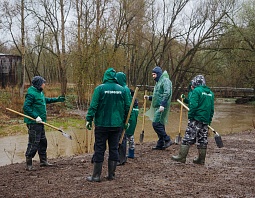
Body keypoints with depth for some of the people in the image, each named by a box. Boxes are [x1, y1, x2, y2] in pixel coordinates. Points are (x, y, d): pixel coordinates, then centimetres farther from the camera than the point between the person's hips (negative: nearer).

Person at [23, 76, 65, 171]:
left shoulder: (40, 92, 14)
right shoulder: (31, 93, -15)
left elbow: (45, 100, 33)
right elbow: (26, 107, -20)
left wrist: (56, 99, 35)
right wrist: (36, 116, -23)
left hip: (40, 122, 10)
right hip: (33, 123, -10)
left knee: (43, 141, 17)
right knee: (33, 143, -8)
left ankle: (43, 161, 29)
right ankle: (29, 165, 0)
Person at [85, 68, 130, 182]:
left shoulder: (100, 88, -8)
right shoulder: (122, 90, 4)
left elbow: (93, 105, -12)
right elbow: (127, 107, 8)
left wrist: (89, 119, -6)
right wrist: (125, 121, 18)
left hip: (102, 124, -3)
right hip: (117, 124, 3)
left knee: (99, 149, 3)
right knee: (114, 149, 11)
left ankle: (96, 175, 7)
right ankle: (111, 175, 15)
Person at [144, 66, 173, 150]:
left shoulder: (165, 80, -9)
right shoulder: (158, 82, 22)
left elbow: (167, 93, -21)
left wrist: (162, 105, -28)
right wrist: (149, 97, 13)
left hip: (162, 107, -10)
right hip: (158, 107, 10)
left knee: (156, 124, -14)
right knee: (160, 124, 11)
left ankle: (167, 140, -7)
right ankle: (160, 144, 16)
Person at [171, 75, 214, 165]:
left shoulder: (197, 91, -8)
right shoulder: (210, 93, 14)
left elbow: (193, 105, -17)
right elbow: (212, 109, 15)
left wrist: (190, 116, -8)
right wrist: (209, 120, 19)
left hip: (196, 119, -7)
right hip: (205, 120, 7)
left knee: (188, 138, -3)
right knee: (203, 140, 11)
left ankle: (182, 157, -4)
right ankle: (201, 159, 16)